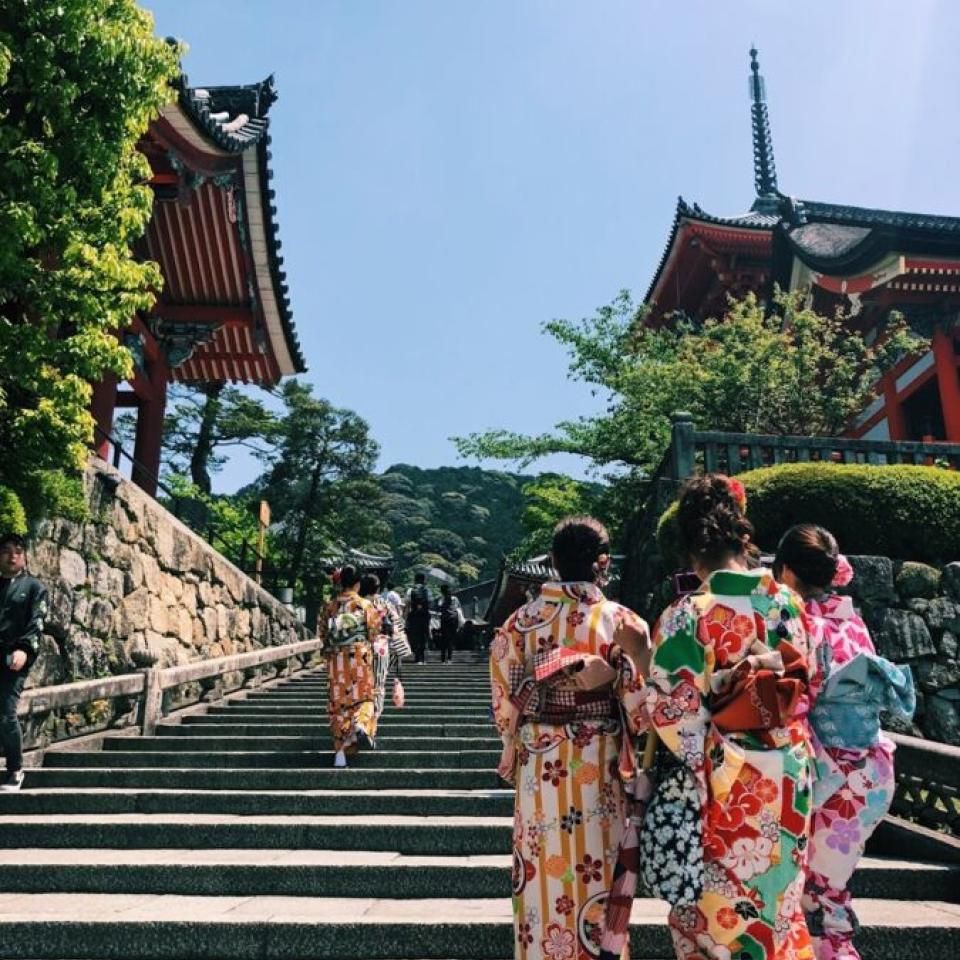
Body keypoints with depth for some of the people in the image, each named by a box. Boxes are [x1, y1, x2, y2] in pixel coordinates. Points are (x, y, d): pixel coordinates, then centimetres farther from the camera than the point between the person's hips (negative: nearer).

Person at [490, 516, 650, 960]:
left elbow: (505, 701, 0)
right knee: (597, 869, 14)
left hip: (540, 766, 1)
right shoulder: (621, 620, -10)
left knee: (544, 871, 14)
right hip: (600, 766, -1)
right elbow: (638, 702, -10)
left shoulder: (522, 620, -5)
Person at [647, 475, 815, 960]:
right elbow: (804, 681, 8)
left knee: (721, 900, 13)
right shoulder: (788, 602, -3)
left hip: (725, 777, -5)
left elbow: (673, 708, -16)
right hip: (788, 772, 5)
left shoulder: (688, 615, -18)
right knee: (778, 893, 21)